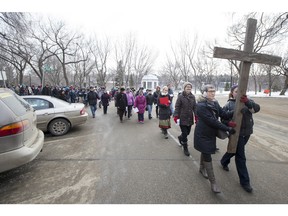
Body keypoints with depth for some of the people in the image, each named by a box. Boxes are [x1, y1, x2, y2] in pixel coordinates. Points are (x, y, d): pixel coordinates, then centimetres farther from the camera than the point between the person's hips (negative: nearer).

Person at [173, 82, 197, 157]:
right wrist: (176, 116, -14)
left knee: (188, 132, 15)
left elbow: (195, 107, 9)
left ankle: (180, 138, 48)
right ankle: (185, 149, 21)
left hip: (190, 118, 5)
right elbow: (177, 107, -9)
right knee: (184, 134, 1)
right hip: (182, 119, -5)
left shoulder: (192, 97, 5)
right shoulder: (180, 96, -8)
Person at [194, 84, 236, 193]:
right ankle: (213, 182, 13)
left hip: (211, 134, 7)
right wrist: (227, 128, -22)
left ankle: (202, 168, 47)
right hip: (202, 135, -7)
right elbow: (212, 121, -26)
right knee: (208, 157, 0)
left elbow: (224, 114, -3)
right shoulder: (201, 105, -23)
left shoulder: (215, 103, 3)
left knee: (205, 152, 24)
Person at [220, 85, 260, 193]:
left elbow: (256, 108, -20)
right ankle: (244, 181, 19)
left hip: (247, 132, 5)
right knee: (241, 157, 2)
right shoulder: (229, 105, -10)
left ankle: (224, 161, 51)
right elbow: (223, 119, -12)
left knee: (234, 150, 24)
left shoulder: (248, 101, 0)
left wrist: (247, 102, -39)